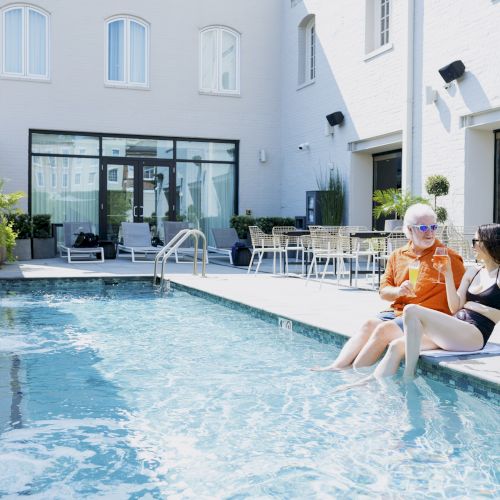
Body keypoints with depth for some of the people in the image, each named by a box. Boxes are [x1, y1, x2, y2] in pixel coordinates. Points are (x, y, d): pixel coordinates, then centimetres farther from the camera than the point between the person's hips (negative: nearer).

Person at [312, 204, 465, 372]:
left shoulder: (448, 257, 1)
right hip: (396, 312, 5)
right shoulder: (397, 255, 15)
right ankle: (337, 366, -31)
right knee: (370, 324, -22)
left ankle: (354, 370, -31)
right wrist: (398, 291, -8)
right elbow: (383, 291, 14)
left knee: (385, 329, -27)